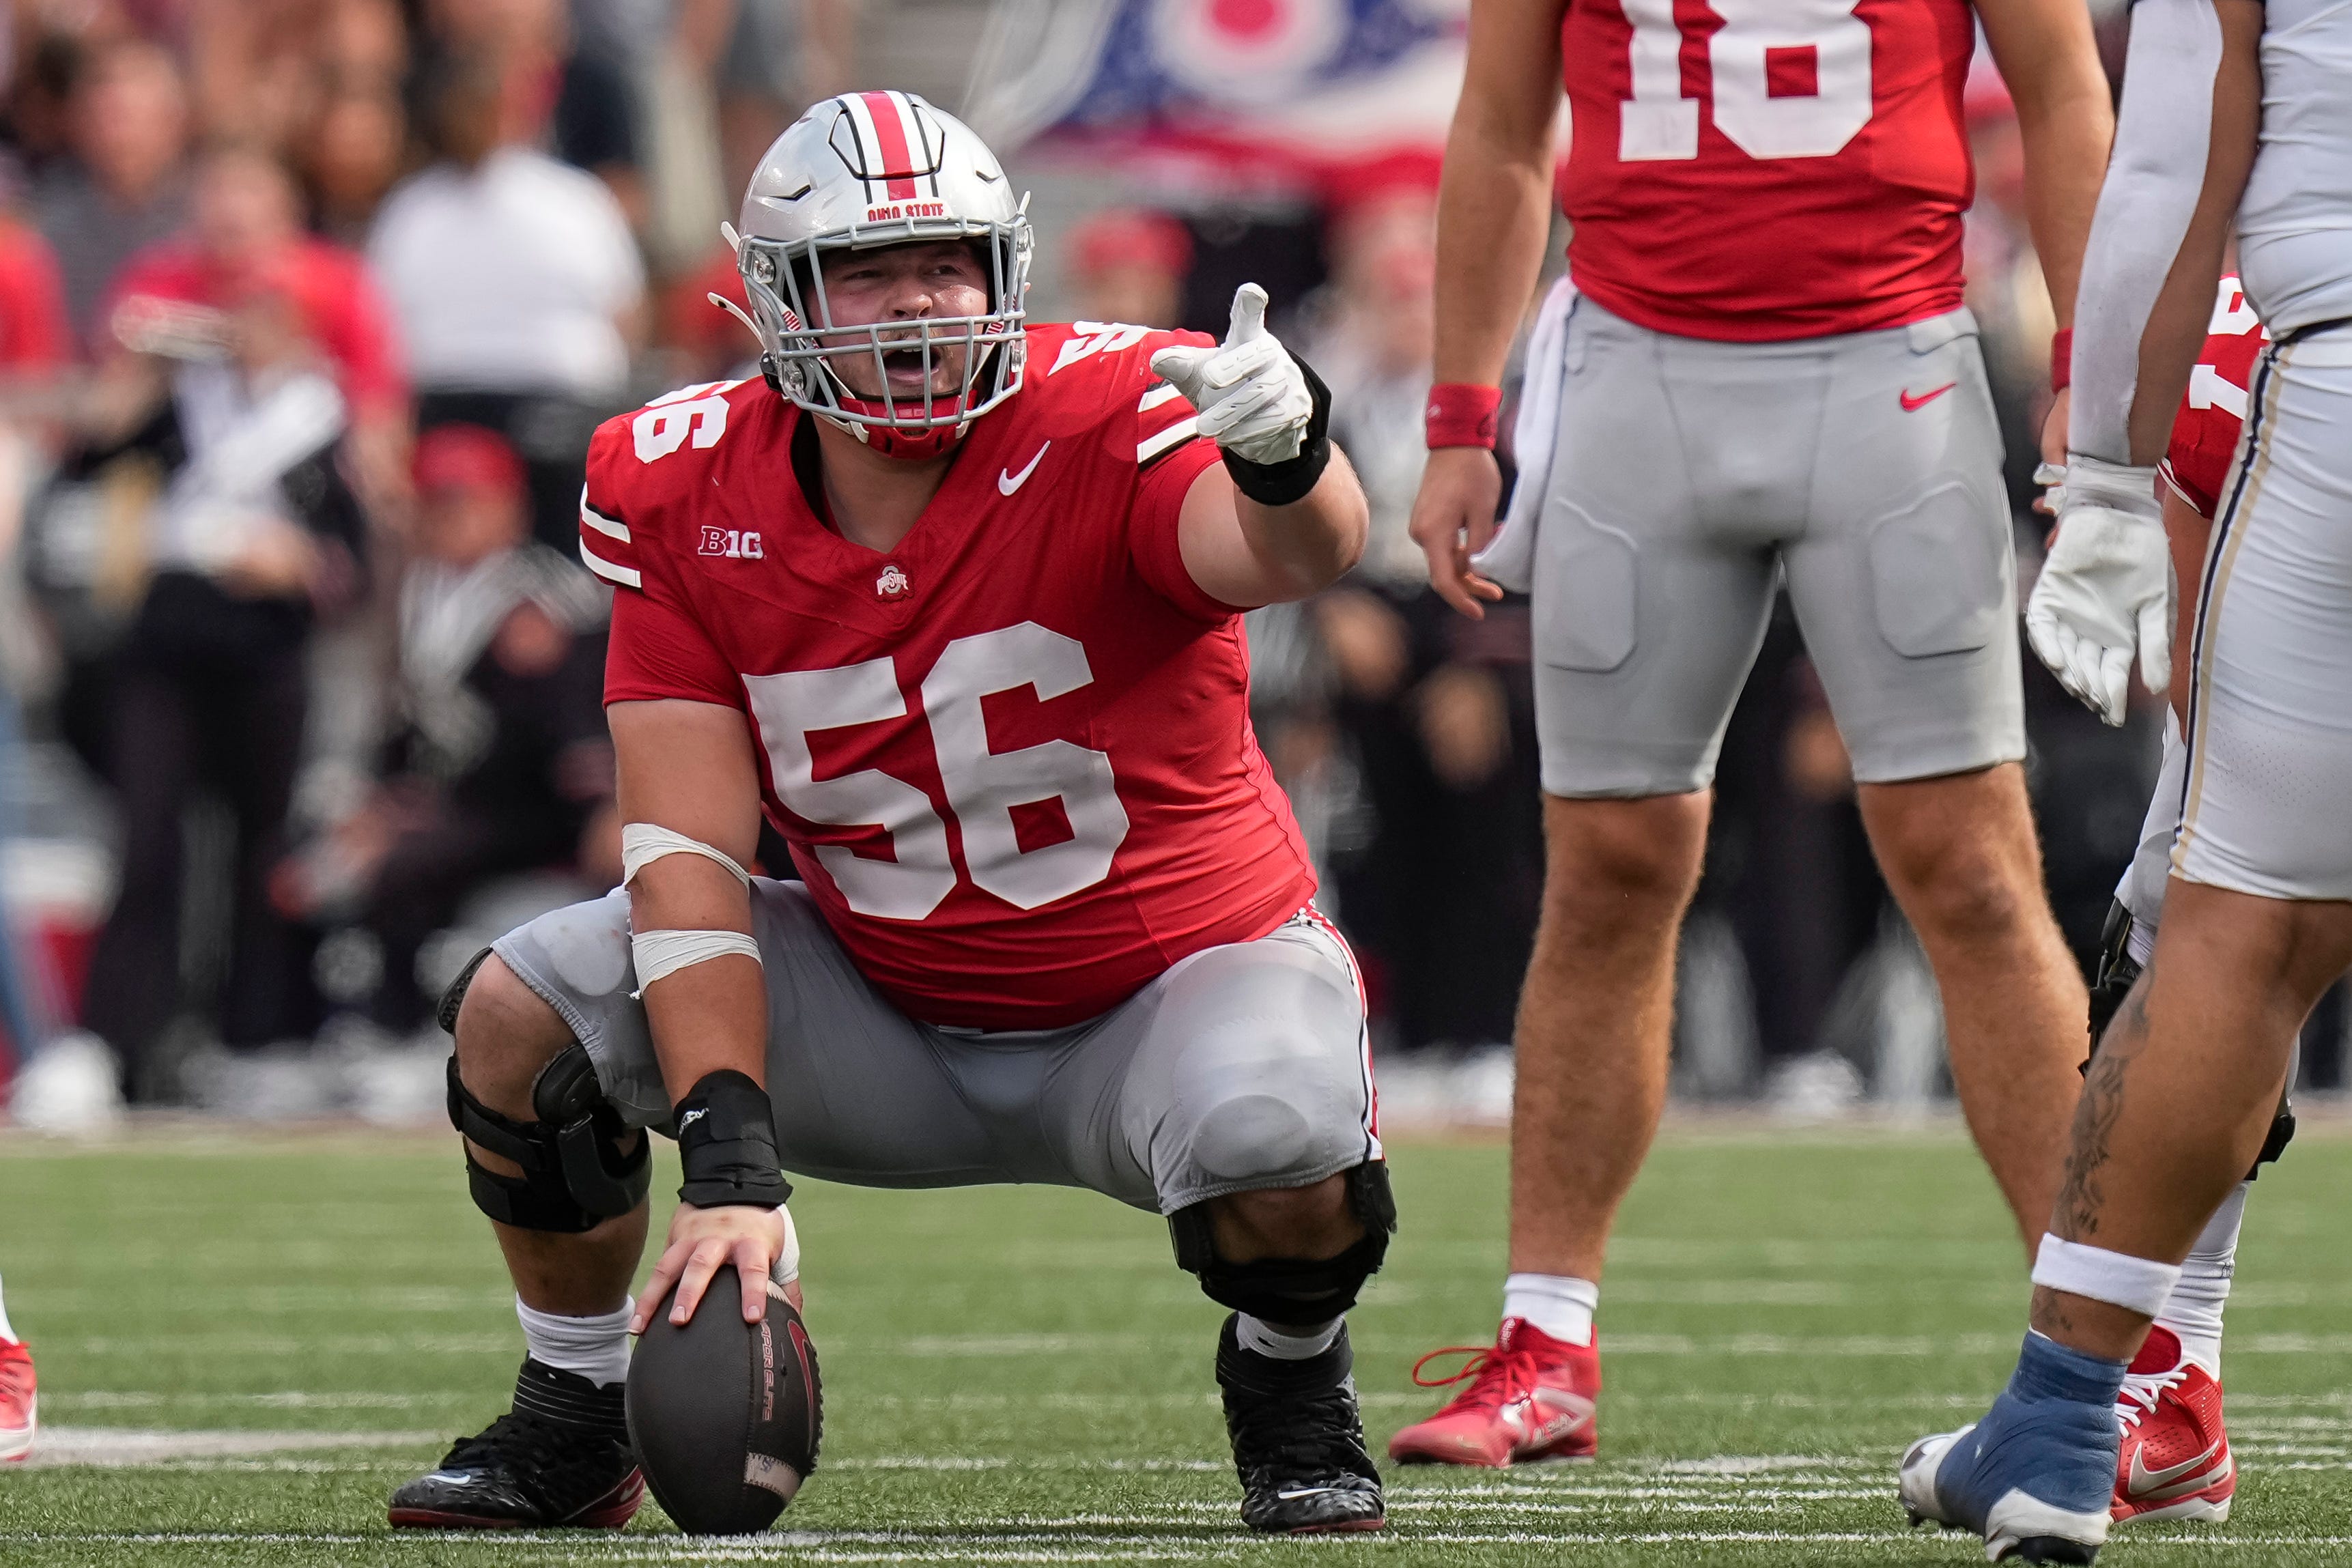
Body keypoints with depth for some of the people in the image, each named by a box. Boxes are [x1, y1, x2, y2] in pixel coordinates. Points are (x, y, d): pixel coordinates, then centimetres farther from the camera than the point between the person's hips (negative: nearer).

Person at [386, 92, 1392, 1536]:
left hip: (1169, 977, -3)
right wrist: (729, 1162, -28)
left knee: (1283, 1166, -35)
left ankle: (1293, 1390, 2)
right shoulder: (693, 503, -12)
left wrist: (1286, 458, -70)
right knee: (522, 1016, -16)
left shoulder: (1108, 422, -22)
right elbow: (689, 854, -17)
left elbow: (1296, 554, -44)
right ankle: (578, 1419, 8)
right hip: (890, 1008, 3)